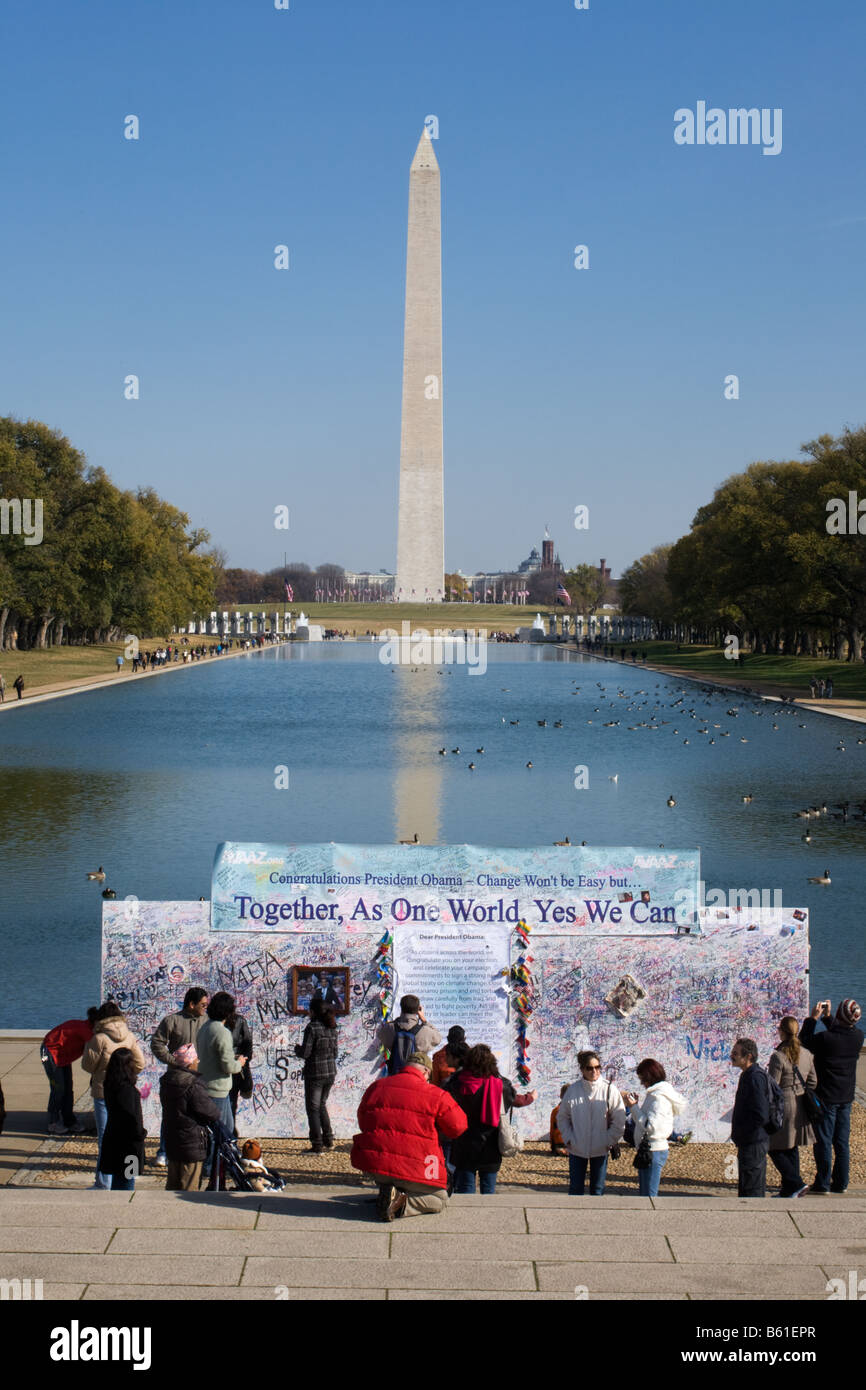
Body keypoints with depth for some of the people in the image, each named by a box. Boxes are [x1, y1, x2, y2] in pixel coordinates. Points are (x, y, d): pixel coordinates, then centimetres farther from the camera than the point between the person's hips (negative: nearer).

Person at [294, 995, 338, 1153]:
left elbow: (305, 1053, -16)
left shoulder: (312, 1027, -16)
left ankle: (317, 1145, 3)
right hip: (331, 1072, 7)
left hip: (315, 1073, -7)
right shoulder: (333, 1028, 5)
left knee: (313, 1109, 3)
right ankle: (328, 1140, 22)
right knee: (322, 1105, 22)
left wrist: (297, 1048, 4)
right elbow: (335, 1052, 9)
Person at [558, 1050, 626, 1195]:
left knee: (597, 1189, 8)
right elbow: (563, 1117, 7)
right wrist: (568, 1139, -1)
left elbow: (619, 1120, -2)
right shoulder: (573, 1089, -4)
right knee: (575, 1189, 5)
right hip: (577, 1149, 1)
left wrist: (609, 1141, -6)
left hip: (600, 1149, 0)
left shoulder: (609, 1089, -7)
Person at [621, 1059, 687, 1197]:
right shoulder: (655, 1093, 14)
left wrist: (634, 1107, -14)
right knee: (644, 1193, 14)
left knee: (649, 1195, -9)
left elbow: (650, 1127, -22)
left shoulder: (659, 1097, -16)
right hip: (649, 1150, 10)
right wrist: (636, 1104, 8)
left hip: (653, 1151, -10)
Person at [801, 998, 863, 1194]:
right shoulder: (858, 1036, -6)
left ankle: (823, 1183, 6)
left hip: (827, 1097, -5)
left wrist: (813, 1017, 0)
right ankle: (840, 1183, 18)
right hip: (846, 1097, 5)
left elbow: (805, 1040, -5)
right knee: (842, 1141, 13)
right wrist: (826, 1016, 15)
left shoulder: (825, 1038, -23)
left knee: (823, 1141, 3)